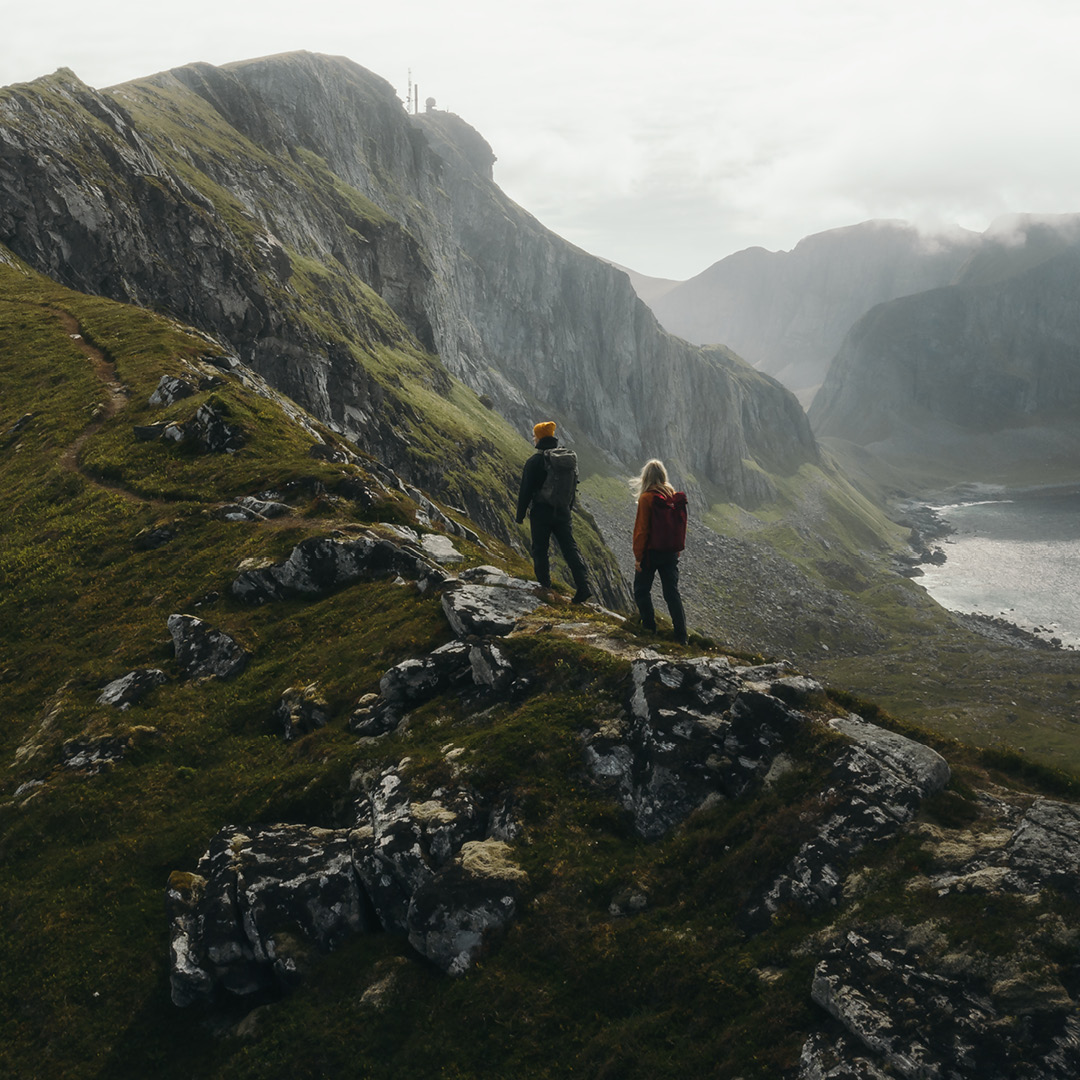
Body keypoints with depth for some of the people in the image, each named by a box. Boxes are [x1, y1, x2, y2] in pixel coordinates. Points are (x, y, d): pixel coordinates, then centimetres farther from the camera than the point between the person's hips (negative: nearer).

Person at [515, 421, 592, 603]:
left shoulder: (535, 461, -12)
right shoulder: (570, 458, 7)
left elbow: (526, 490, -10)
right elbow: (574, 486, 15)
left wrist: (520, 515, -2)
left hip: (541, 513, -5)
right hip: (562, 512, 5)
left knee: (540, 549, 7)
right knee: (570, 548, 5)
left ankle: (545, 587, 10)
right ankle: (583, 586, -5)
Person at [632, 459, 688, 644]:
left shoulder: (646, 498, -15)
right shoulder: (673, 495, 3)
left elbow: (642, 530, -15)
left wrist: (638, 556, -10)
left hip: (651, 552, -6)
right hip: (670, 552, 6)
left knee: (641, 590, 12)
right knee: (672, 592, 8)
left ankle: (649, 626, 12)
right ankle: (681, 636, 6)